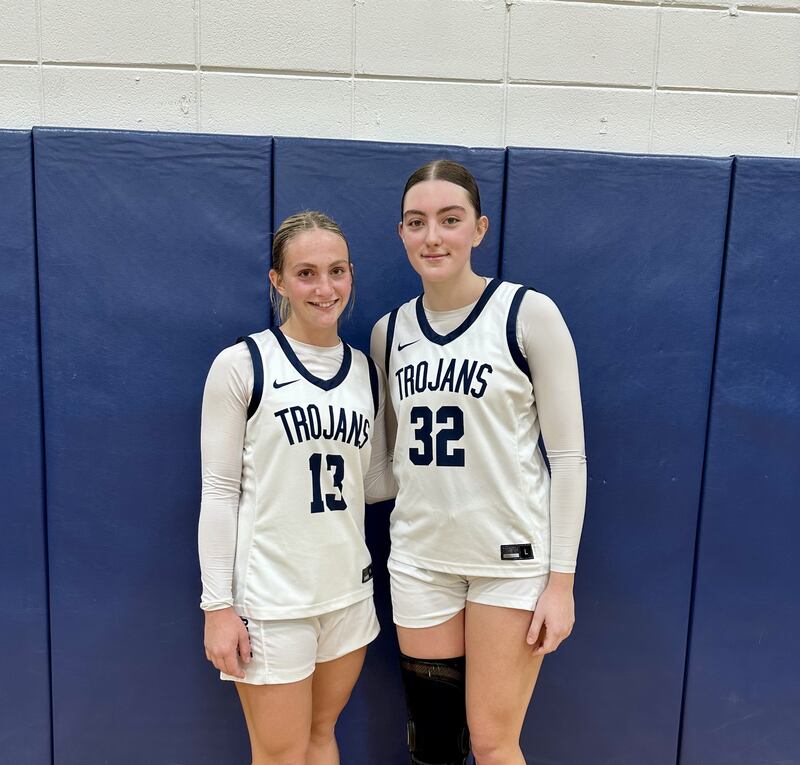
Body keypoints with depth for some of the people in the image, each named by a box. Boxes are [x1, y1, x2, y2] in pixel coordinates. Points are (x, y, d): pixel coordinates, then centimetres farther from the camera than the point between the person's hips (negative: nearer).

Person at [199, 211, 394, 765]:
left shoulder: (365, 371, 5)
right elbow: (219, 491, -9)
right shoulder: (242, 365, -10)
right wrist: (218, 606, -10)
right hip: (270, 597, -4)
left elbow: (371, 482, 10)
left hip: (348, 588, 5)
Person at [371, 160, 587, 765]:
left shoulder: (529, 314, -9)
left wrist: (562, 578, -10)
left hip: (512, 557, -3)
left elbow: (568, 455, -8)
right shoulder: (389, 332, 3)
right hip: (420, 559, 4)